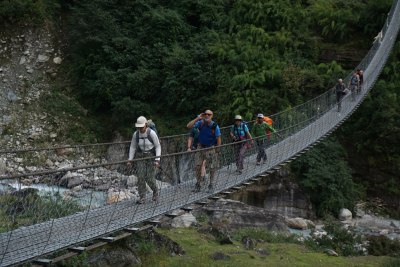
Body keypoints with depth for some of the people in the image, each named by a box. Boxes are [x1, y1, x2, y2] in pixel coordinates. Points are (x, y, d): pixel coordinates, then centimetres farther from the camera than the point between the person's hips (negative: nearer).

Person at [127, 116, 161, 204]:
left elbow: (158, 146, -13)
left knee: (150, 179, -6)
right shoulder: (136, 134, -10)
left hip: (151, 156, -3)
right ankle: (142, 198, 2)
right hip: (140, 157, 3)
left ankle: (155, 190, 26)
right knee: (141, 177, -8)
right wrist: (130, 160, -2)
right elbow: (132, 147, 2)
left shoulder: (152, 133, -21)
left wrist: (157, 160, -20)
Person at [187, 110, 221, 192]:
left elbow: (218, 138, -6)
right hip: (200, 147, 2)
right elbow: (189, 126, -12)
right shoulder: (200, 123, -6)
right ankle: (198, 184, 14)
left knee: (212, 168, 3)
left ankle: (211, 185, 20)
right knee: (198, 166, 0)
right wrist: (197, 118, -17)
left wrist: (218, 150, -8)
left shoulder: (215, 126, -12)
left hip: (211, 148, -2)